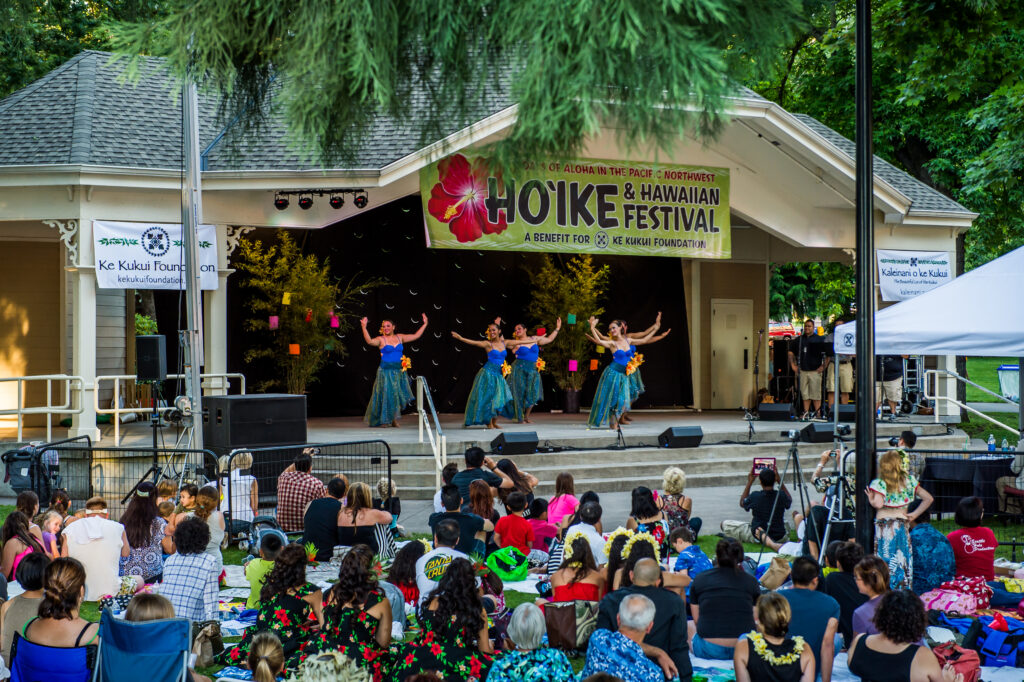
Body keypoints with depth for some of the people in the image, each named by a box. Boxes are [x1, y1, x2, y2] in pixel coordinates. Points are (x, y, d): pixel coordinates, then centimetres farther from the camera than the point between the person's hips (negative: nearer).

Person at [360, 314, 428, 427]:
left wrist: (424, 324, 13)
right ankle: (384, 420, 7)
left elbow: (415, 336, 15)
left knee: (398, 395, 4)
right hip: (386, 371, -4)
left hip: (399, 371, 4)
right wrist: (364, 328, -33)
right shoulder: (381, 340, -4)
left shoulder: (399, 337, 9)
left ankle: (394, 419, 16)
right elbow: (369, 341, -23)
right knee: (386, 395, -3)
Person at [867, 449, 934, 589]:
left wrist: (871, 500, 2)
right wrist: (914, 514, 15)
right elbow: (928, 498, 13)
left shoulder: (879, 483, -6)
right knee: (903, 561, 9)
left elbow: (878, 504, -18)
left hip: (884, 524, -4)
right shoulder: (909, 481, 9)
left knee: (885, 562, -1)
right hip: (902, 524, 4)